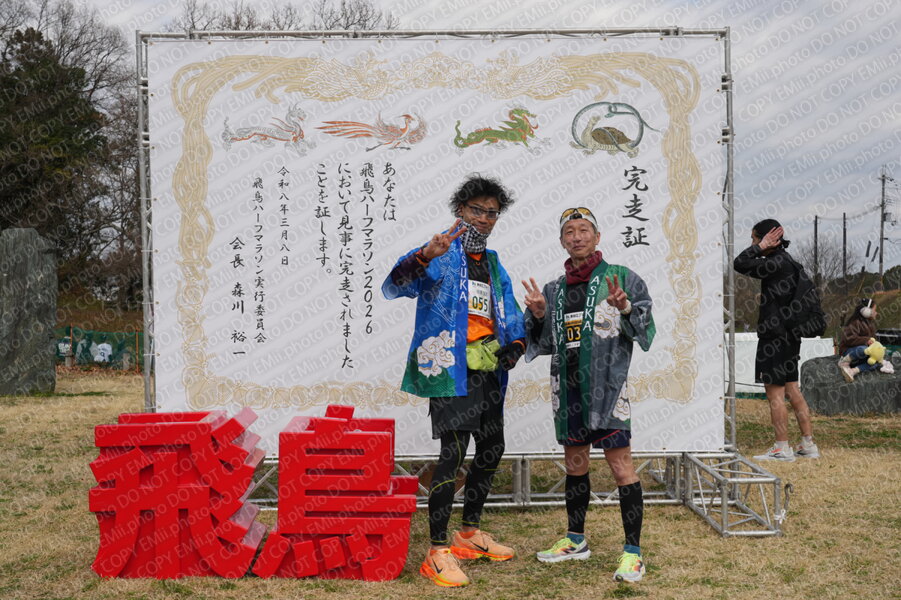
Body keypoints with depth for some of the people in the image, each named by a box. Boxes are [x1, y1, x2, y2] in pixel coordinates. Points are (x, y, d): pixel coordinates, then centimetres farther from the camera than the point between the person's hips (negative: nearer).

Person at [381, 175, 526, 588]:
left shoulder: (492, 263, 17)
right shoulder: (441, 255, -5)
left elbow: (510, 312, 22)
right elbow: (393, 287, -22)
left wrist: (516, 343, 1)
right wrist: (424, 257, -40)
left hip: (488, 370, 9)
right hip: (451, 367, -8)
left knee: (491, 449, 16)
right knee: (454, 452, -14)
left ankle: (470, 534, 31)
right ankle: (438, 552, -6)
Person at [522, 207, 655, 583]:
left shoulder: (620, 278, -1)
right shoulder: (555, 290, 14)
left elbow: (646, 331, -5)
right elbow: (543, 344, 16)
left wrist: (625, 308, -23)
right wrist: (539, 315, -2)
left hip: (607, 388, -6)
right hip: (567, 390, 6)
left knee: (621, 467, -7)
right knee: (574, 464, 16)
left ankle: (633, 552, 1)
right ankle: (575, 541, 30)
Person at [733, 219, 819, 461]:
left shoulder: (777, 263, -16)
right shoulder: (787, 262, 15)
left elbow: (740, 264, -19)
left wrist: (761, 246, -12)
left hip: (776, 337, -10)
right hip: (788, 336, 10)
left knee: (775, 393, -4)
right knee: (792, 390, 13)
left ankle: (782, 448, 1)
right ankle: (808, 444, 17)